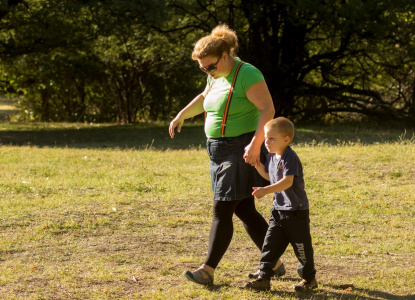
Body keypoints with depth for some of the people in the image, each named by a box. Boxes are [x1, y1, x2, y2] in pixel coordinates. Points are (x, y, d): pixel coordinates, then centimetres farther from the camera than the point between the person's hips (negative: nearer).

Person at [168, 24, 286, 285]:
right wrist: (182, 115, 29)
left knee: (222, 210, -9)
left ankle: (208, 270, -6)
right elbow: (205, 97, 31)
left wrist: (255, 144, -34)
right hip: (220, 152, 9)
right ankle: (274, 264, 19)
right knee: (244, 211, 10)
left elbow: (268, 110, -25)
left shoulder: (247, 75, -18)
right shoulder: (217, 76, 9)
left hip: (242, 152, -9)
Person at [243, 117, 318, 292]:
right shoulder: (271, 156, 7)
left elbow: (287, 181, -31)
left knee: (301, 246, 4)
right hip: (279, 209, 8)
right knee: (270, 244, 4)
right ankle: (263, 278, 6)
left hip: (296, 211, -8)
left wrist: (266, 191, -40)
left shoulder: (290, 158, -20)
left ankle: (309, 278, 19)